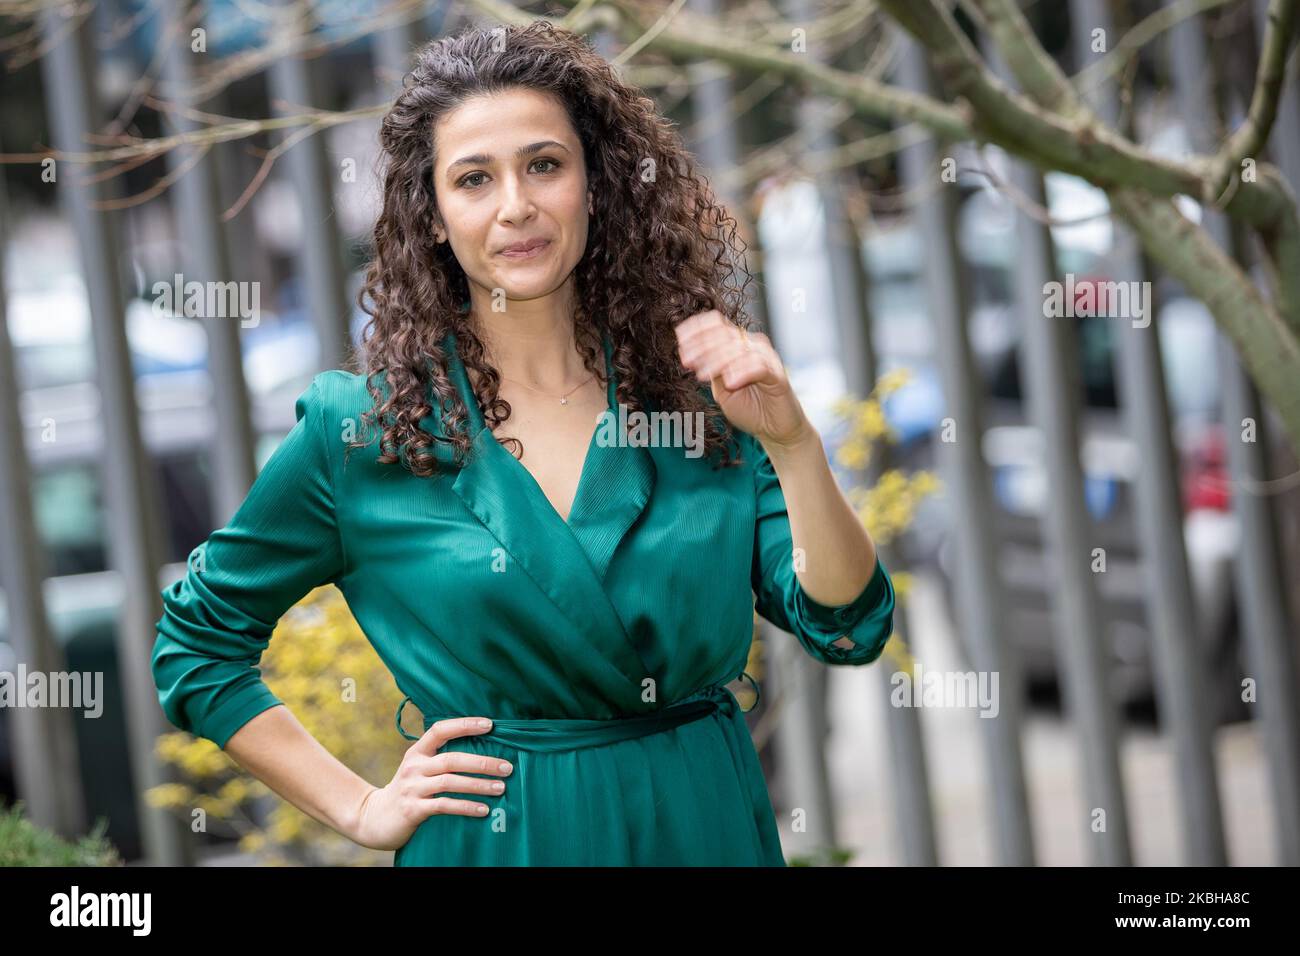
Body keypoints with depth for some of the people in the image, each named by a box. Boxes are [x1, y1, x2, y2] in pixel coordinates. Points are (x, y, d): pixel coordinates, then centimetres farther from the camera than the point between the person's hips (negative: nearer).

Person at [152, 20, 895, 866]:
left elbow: (847, 627, -8)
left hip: (710, 826, 2)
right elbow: (196, 644, 4)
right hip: (501, 835, -2)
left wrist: (793, 443, -23)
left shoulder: (700, 390, -2)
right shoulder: (360, 431, -6)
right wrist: (360, 809, -2)